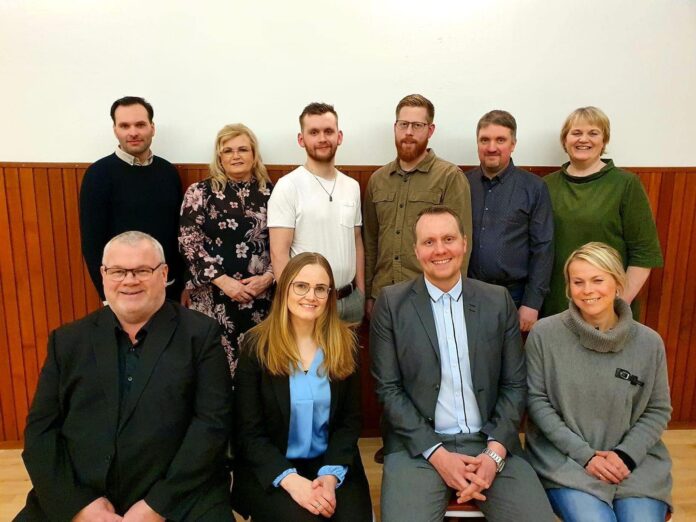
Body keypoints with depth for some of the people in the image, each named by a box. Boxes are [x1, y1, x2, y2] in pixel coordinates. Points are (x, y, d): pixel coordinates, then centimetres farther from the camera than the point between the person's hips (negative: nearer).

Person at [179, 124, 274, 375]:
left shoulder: (271, 192, 6)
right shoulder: (199, 192, 2)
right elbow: (189, 243, -3)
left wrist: (268, 277, -9)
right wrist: (223, 281, -11)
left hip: (262, 295, 2)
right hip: (215, 296, -1)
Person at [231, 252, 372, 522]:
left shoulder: (345, 343, 0)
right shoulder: (256, 345, -7)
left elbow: (350, 420, 2)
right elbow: (248, 431, -7)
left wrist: (331, 475, -13)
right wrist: (290, 479, -18)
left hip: (330, 464, 2)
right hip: (270, 472, -2)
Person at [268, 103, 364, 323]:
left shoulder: (352, 186, 7)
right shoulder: (288, 187, -10)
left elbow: (357, 243, 12)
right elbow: (279, 253, -13)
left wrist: (361, 293, 8)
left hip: (350, 298, 5)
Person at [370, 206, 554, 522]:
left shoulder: (498, 301, 5)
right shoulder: (392, 303, -2)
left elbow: (515, 384, 5)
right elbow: (388, 388, -4)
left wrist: (495, 452, -8)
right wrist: (437, 454, -11)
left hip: (489, 443, 2)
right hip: (418, 447, -2)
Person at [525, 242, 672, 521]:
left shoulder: (649, 342, -2)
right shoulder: (544, 333, -8)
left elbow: (658, 410, 6)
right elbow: (536, 400, -5)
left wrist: (626, 454, -8)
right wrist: (584, 454, -11)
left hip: (635, 461, 3)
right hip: (564, 459, -2)